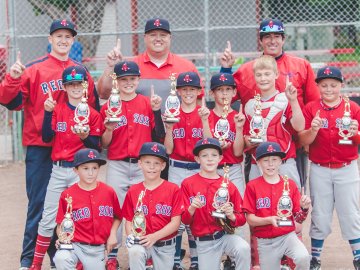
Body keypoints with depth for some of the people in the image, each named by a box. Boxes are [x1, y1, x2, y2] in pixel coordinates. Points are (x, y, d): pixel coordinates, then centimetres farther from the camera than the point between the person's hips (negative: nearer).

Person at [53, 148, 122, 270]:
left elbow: (117, 217, 14)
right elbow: (61, 224, -1)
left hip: (98, 249, 3)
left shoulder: (108, 192, 1)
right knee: (61, 259, -33)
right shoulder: (67, 195, -5)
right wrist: (61, 236, -19)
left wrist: (112, 234, 0)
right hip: (74, 245, -3)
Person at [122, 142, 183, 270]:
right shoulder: (133, 192, 1)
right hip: (141, 242, -1)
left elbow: (176, 222, -9)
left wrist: (155, 236, -21)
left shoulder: (173, 189, -5)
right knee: (134, 251, -33)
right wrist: (131, 236, -18)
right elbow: (129, 221, 4)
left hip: (165, 245, 1)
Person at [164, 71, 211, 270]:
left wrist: (204, 121, -16)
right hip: (176, 169, 0)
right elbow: (168, 149, -2)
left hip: (199, 169, 0)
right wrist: (169, 127, -14)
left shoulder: (204, 113, 3)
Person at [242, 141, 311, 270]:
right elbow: (250, 219, -6)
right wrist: (269, 220, -23)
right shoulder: (252, 186, -3)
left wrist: (304, 208, -18)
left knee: (303, 257, -27)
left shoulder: (290, 184, 2)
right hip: (265, 241, 0)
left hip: (288, 236, 0)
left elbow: (298, 219, 3)